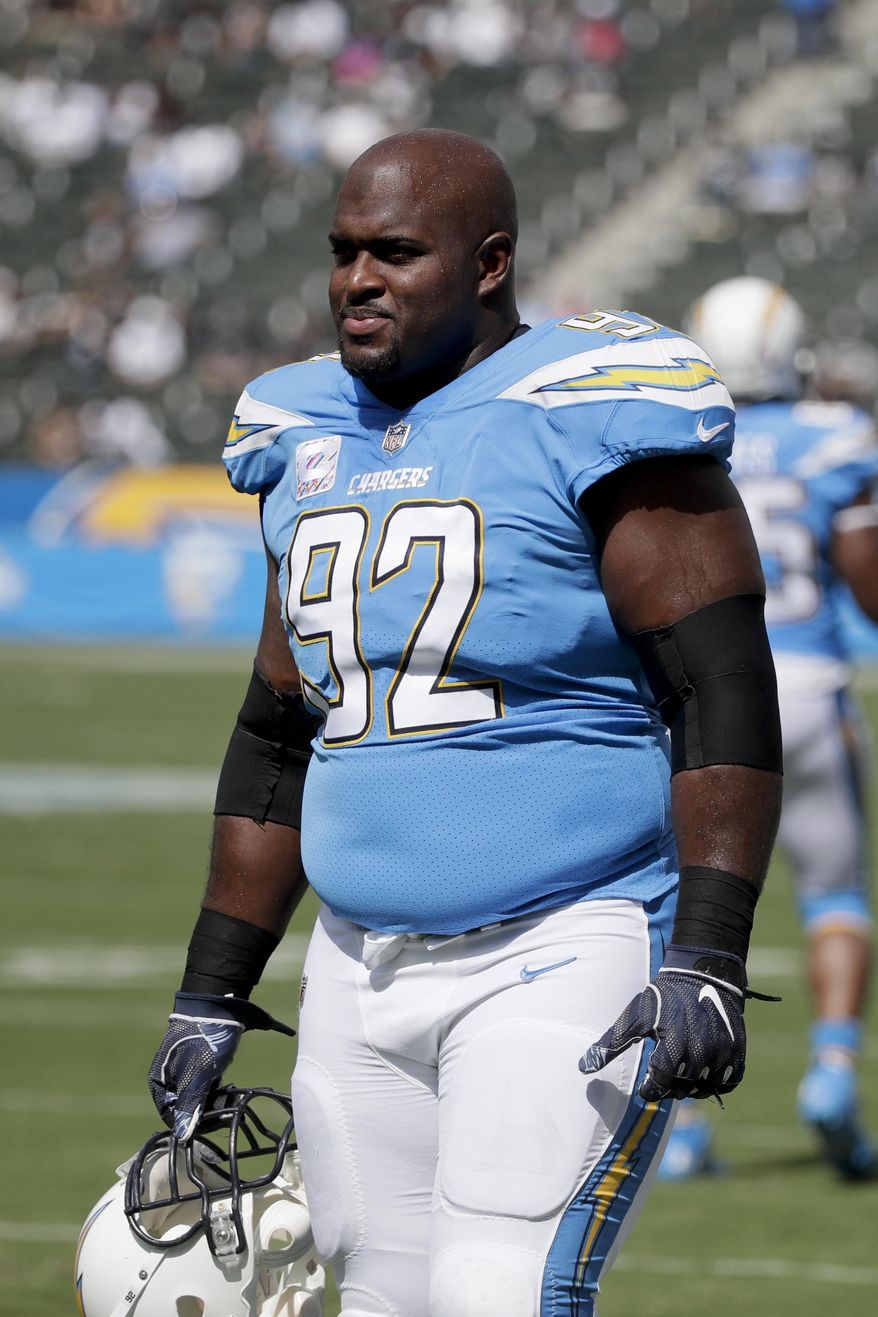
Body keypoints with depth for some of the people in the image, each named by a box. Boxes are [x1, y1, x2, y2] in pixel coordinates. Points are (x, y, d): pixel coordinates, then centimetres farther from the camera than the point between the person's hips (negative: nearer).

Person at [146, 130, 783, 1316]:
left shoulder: (590, 422, -8)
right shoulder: (313, 449, 14)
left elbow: (727, 693, -13)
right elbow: (276, 743, 21)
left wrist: (707, 961, -21)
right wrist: (210, 996, 20)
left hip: (570, 952, -7)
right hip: (365, 974, 7)